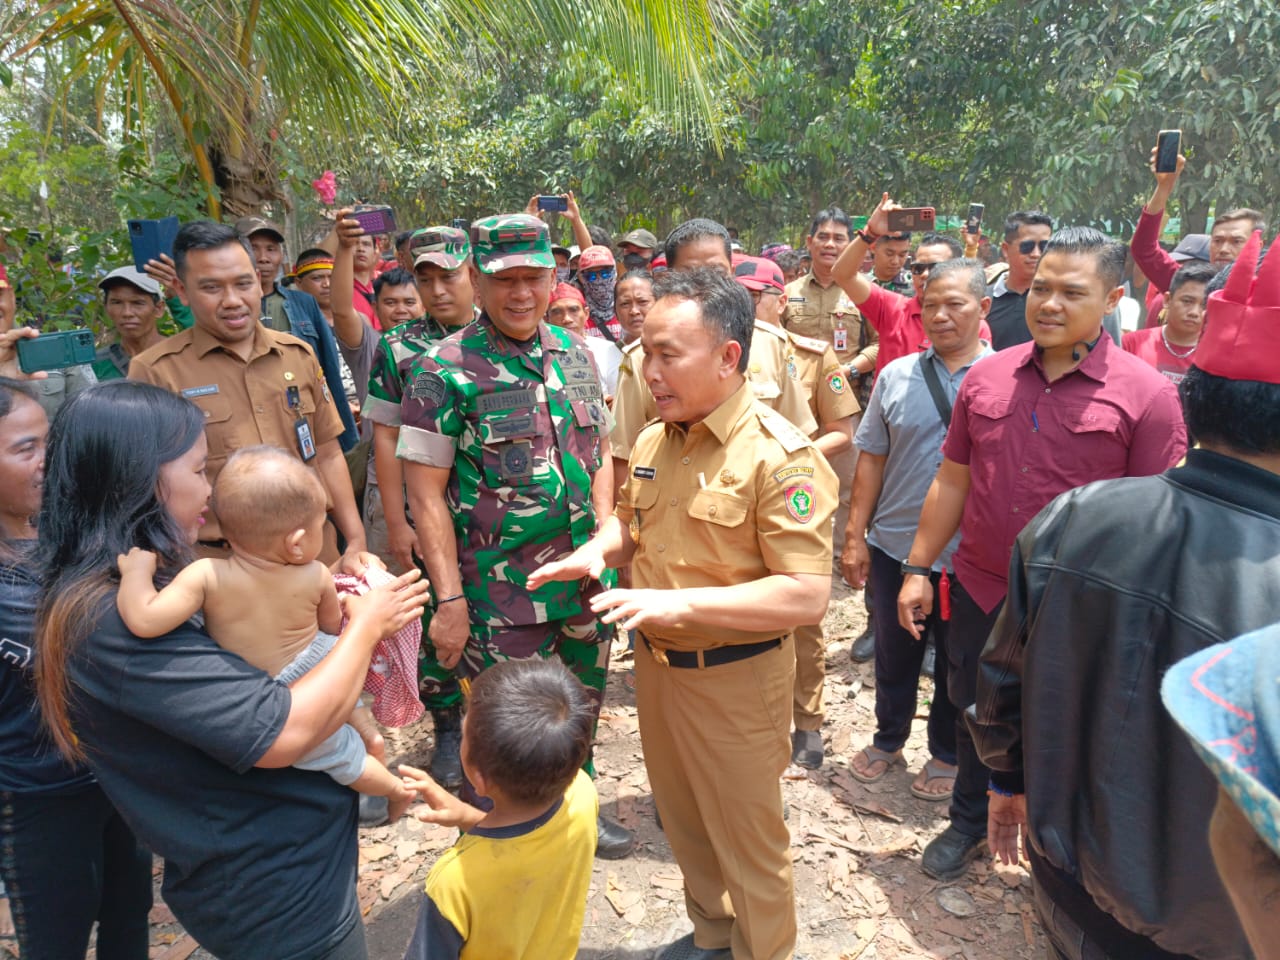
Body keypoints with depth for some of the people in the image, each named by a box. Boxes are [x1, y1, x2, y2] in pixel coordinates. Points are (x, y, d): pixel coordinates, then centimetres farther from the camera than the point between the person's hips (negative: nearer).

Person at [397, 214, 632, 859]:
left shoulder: (576, 356, 5)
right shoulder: (444, 372, -11)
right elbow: (426, 494, -12)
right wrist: (449, 599, -14)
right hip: (501, 592, -5)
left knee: (582, 704, 21)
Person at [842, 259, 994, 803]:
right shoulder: (897, 375, 0)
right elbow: (871, 457, 3)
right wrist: (855, 535, 0)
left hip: (968, 553, -2)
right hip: (894, 545, 2)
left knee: (957, 661, 16)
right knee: (894, 654, 18)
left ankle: (947, 754, 37)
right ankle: (888, 740, 40)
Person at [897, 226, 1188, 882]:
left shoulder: (1145, 394, -12)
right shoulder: (986, 377, 0)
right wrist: (918, 568, 5)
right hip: (980, 588, 4)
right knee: (973, 712, 21)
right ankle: (969, 822, 47)